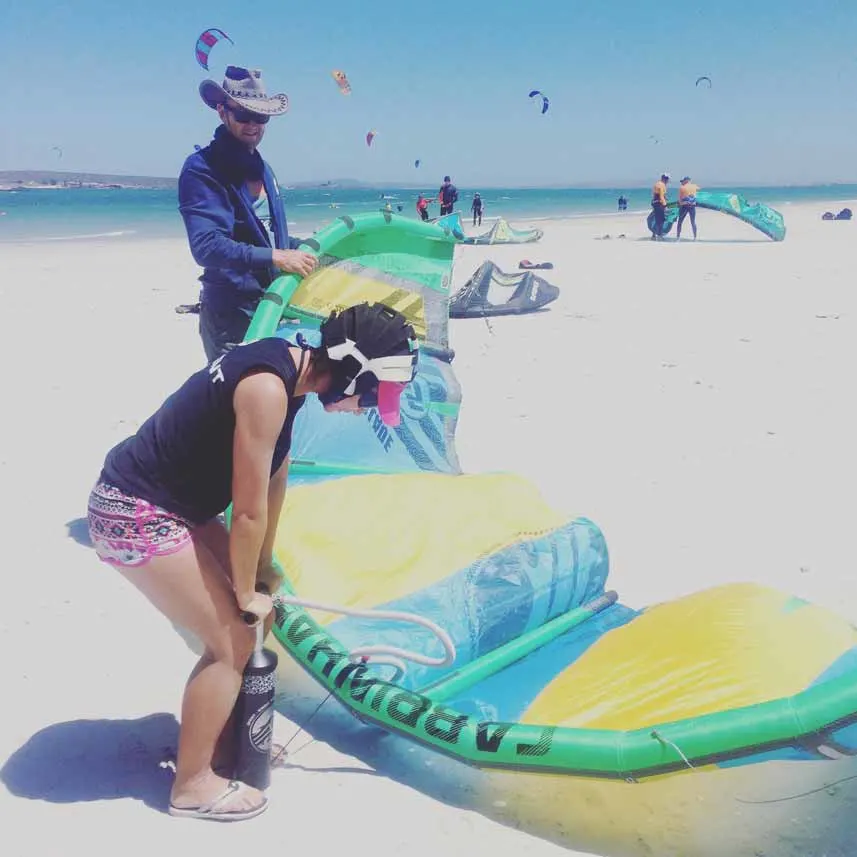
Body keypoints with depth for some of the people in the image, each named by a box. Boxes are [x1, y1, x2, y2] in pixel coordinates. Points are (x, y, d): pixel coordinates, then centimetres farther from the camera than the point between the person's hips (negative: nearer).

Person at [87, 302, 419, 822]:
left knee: (242, 617, 15)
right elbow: (249, 511, -21)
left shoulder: (293, 366, 0)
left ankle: (224, 743, 33)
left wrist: (262, 570, 14)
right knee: (233, 641, -3)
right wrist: (247, 592, -6)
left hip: (176, 502, 9)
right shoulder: (268, 389, -29)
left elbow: (274, 477, 7)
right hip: (136, 516, -9)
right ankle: (192, 784, 16)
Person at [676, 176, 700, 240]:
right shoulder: (694, 186, 6)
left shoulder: (682, 187, -4)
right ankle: (695, 237, 9)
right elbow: (698, 188, 31)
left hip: (684, 206, -3)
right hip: (692, 206, 3)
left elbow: (679, 198, -4)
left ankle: (678, 237, 2)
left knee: (680, 222, 6)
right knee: (693, 222, 10)